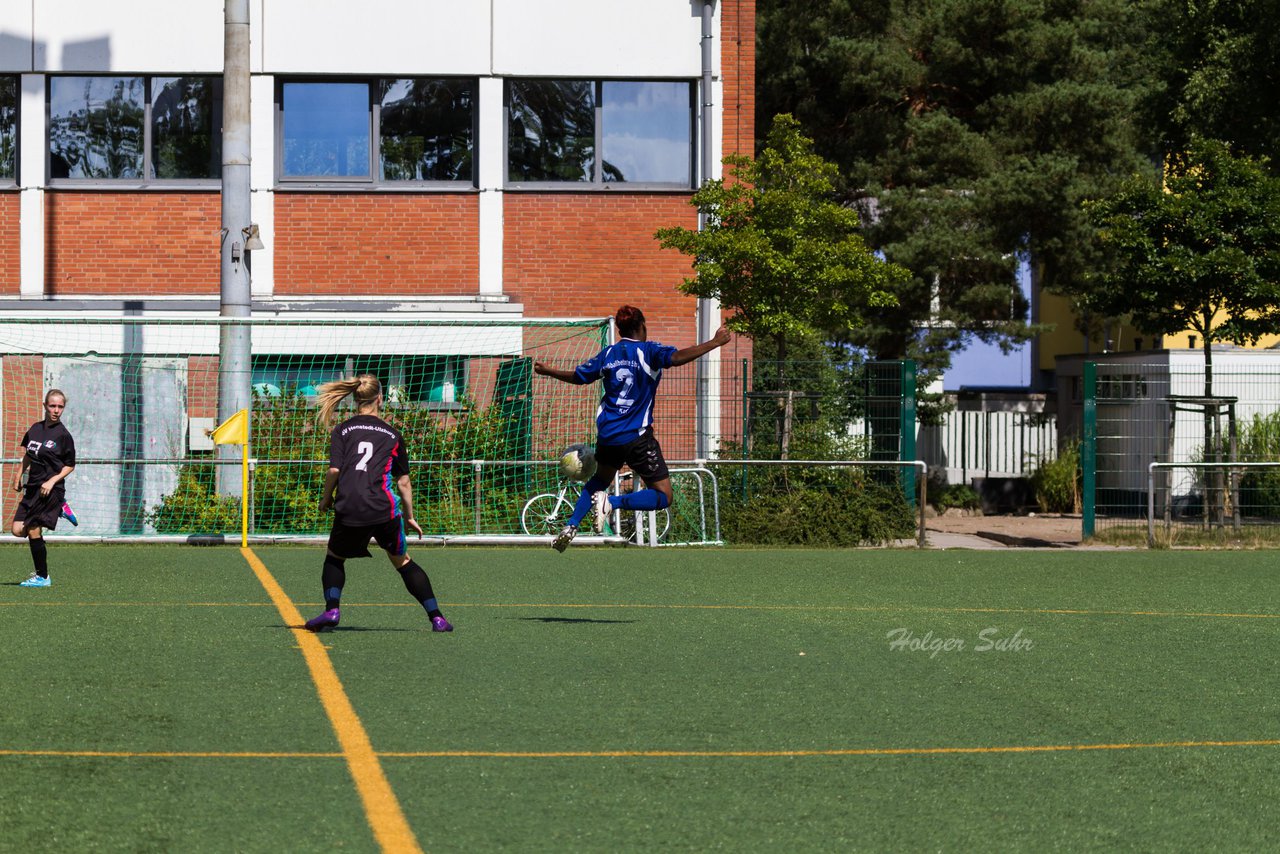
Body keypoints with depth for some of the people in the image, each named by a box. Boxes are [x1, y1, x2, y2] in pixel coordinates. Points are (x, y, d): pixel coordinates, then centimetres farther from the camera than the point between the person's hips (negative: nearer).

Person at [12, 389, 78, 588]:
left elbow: (70, 466, -4)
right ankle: (59, 509, 19)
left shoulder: (63, 435, -8)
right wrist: (19, 475, 21)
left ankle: (42, 577, 5)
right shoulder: (35, 428, 8)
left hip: (51, 489, -6)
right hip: (32, 488, 6)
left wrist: (53, 481, -16)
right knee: (18, 530, 0)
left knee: (33, 531, -8)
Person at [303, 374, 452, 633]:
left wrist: (325, 498, 15)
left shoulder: (341, 430, 9)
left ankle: (332, 609, -2)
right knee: (402, 561, 15)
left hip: (349, 509, -1)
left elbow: (334, 470, -2)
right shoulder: (392, 434, 13)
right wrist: (409, 516, 23)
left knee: (335, 558, 21)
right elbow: (403, 481, 14)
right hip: (385, 509, 1)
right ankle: (436, 617, 7)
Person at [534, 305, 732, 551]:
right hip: (638, 438, -6)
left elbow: (578, 376, 17)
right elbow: (677, 357, -26)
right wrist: (715, 342, -24)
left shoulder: (608, 353, 7)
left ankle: (571, 526, 15)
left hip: (607, 436, 6)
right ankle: (612, 503, -21)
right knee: (663, 496, 0)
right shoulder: (648, 351, -7)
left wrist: (548, 371, 35)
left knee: (599, 480, 32)